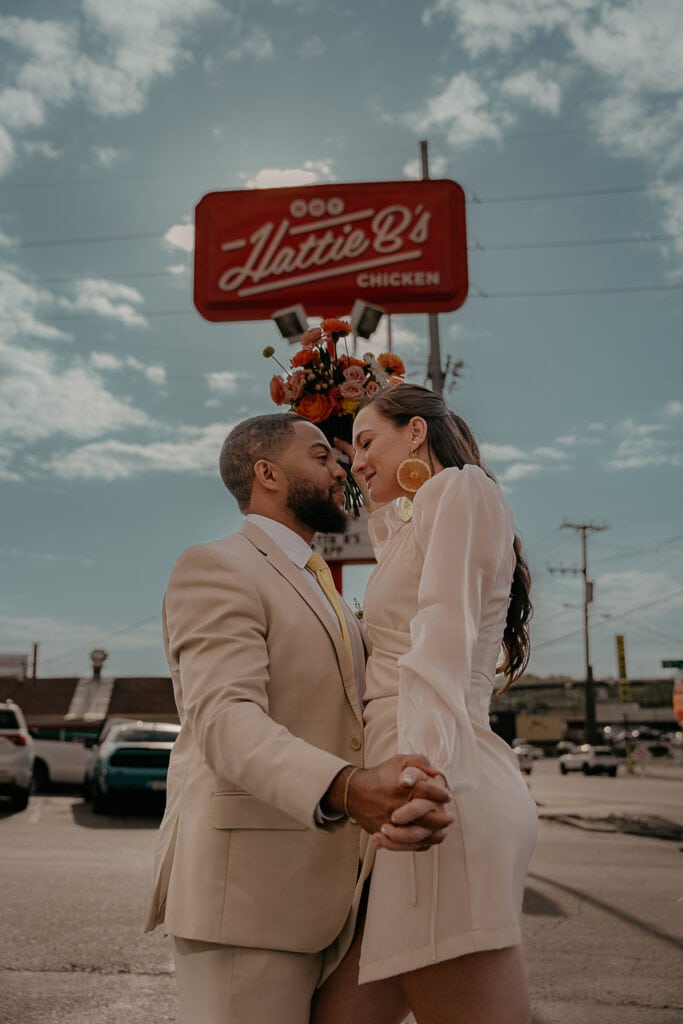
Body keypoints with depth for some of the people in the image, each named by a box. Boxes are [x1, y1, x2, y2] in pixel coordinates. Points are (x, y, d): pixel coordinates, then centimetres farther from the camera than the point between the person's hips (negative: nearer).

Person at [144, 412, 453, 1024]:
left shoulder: (321, 597, 23)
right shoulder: (216, 569, -8)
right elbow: (227, 723, -24)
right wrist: (348, 791, -39)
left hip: (304, 893, 9)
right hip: (244, 886, -9)